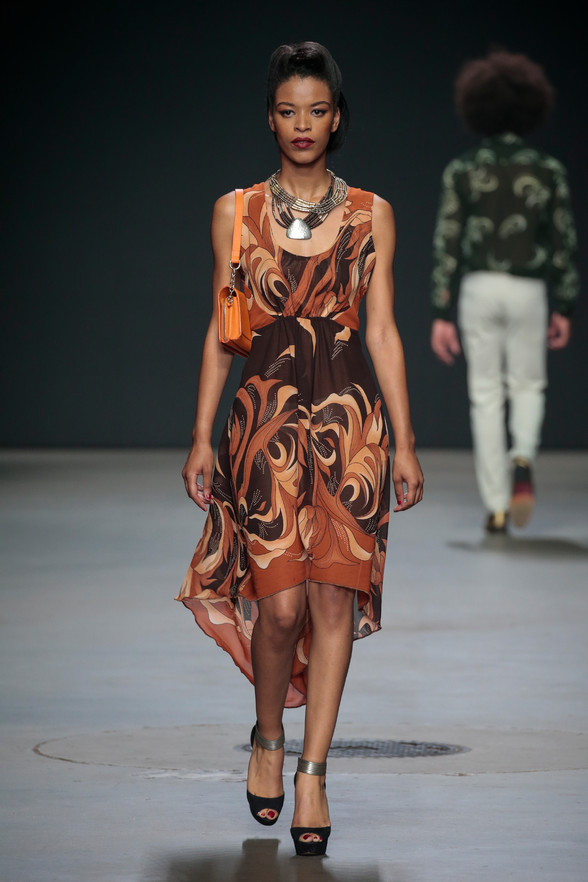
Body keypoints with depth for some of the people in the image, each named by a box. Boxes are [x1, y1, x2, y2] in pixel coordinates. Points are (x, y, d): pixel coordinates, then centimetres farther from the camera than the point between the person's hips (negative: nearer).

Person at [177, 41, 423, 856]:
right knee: (281, 600, -8)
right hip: (266, 412, 0)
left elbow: (383, 331, 8)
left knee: (334, 596, -7)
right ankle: (268, 740, 19)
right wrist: (202, 436, 4)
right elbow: (221, 331, 10)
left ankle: (312, 774, 2)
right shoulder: (236, 212, 8)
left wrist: (405, 442, 4)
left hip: (350, 414, 1)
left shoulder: (371, 215, 8)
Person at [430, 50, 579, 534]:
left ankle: (497, 508, 3)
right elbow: (564, 243, 0)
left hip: (478, 289, 0)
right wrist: (565, 308, 9)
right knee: (528, 387, 17)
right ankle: (523, 459, -14)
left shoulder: (462, 170, -3)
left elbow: (447, 243, -4)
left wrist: (441, 314, -1)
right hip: (528, 292, 0)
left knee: (486, 395, 7)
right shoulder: (548, 171, -2)